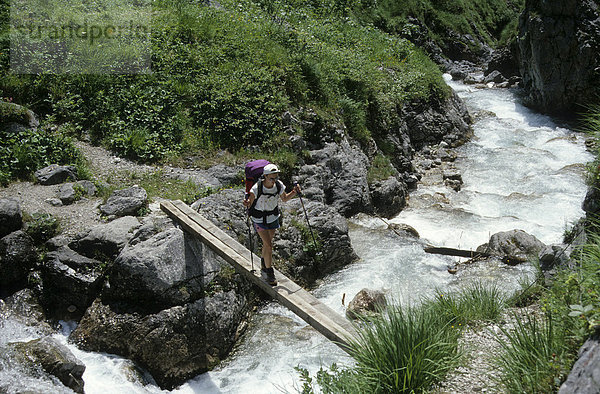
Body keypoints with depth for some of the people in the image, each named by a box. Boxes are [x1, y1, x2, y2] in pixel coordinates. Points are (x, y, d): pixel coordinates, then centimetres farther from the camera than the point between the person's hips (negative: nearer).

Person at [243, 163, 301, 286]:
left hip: (273, 217, 5)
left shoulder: (279, 185, -15)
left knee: (268, 242, 19)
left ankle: (264, 265, 42)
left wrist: (294, 192, -13)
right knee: (269, 245, -9)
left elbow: (284, 199, 3)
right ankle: (269, 272, 5)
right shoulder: (257, 188, -28)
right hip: (260, 219, -5)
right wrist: (247, 203, -40)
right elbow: (250, 202, -18)